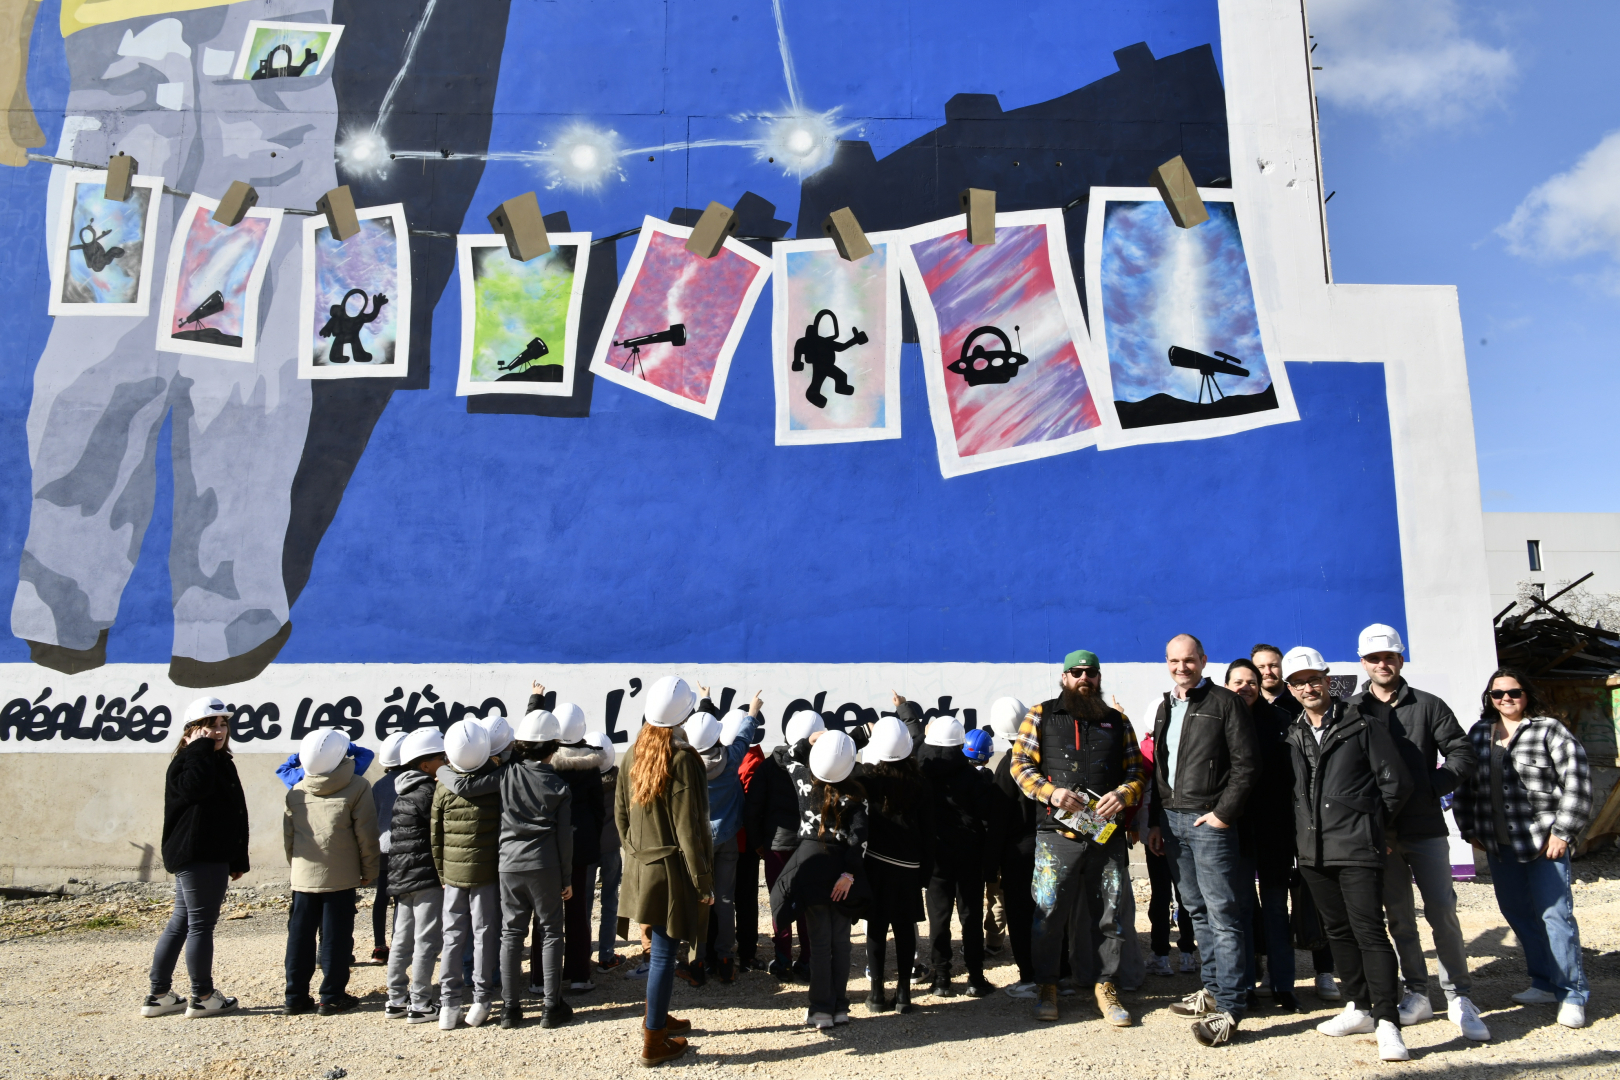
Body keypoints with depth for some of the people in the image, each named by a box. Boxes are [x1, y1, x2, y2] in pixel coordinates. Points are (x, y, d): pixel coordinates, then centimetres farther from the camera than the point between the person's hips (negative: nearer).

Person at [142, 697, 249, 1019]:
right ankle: (202, 997, 8)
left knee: (181, 922, 14)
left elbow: (234, 814, 21)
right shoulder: (186, 761, -10)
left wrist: (238, 860, 21)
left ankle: (158, 995, 22)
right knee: (201, 924, -2)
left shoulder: (222, 763, 17)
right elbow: (195, 786, -36)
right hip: (196, 857, -10)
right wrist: (200, 749, -23)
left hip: (214, 857, 10)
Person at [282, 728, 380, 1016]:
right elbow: (366, 834, -8)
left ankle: (296, 997, 16)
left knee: (300, 935, 11)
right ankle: (332, 997, 8)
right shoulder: (356, 787, -9)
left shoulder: (295, 792, 4)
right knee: (336, 935, 3)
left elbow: (288, 835, 11)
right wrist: (369, 870, 2)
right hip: (341, 877, -4)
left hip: (303, 876, 4)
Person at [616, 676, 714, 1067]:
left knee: (661, 947, 23)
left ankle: (657, 1016, 38)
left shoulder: (634, 753, 0)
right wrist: (704, 883, -11)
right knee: (664, 953, 4)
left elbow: (621, 811, 10)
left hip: (641, 865, 7)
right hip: (671, 869, -7)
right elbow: (687, 829, -19)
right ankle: (654, 1042, 14)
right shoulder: (681, 759, -21)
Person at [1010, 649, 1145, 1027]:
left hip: (1108, 833, 3)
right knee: (1048, 911, 1)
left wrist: (1123, 794, -8)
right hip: (1057, 833, -2)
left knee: (1110, 913, 6)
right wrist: (1050, 792, -14)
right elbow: (1021, 763, 2)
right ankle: (1046, 987, 16)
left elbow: (1137, 772, 13)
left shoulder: (1117, 722, 14)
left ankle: (1105, 986, 22)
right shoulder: (1041, 716, 7)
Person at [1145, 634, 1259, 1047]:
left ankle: (1228, 1008, -7)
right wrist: (1155, 821, 15)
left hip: (1208, 820, -7)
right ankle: (1213, 989, 22)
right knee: (1198, 910, 13)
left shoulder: (1225, 702, -4)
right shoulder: (1165, 708, 18)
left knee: (1222, 912, -8)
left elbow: (1246, 765, -9)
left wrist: (1223, 813, -14)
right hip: (1171, 821, 7)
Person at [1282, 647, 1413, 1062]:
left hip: (1357, 849, -6)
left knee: (1369, 930, -10)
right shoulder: (1293, 735, 11)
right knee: (1337, 931, 14)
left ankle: (1387, 1023, -6)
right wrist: (1305, 831, 10)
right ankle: (1358, 1008, 25)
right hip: (1314, 851, 6)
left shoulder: (1361, 725, -4)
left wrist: (1370, 823, 4)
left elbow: (1396, 782, -2)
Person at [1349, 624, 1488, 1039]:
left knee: (1442, 912, -2)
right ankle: (1416, 994, 18)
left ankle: (1459, 997, 8)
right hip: (1380, 833, 1)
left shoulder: (1428, 706, 4)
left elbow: (1462, 754, 1)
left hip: (1425, 829, -1)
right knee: (1399, 917, 8)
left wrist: (1431, 787, -10)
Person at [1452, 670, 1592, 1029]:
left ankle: (1571, 994, 3)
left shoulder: (1548, 730, -4)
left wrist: (1562, 832, -11)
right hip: (1499, 844, 5)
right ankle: (1544, 984, 23)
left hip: (1544, 840, -5)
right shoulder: (1479, 734, 11)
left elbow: (1577, 782, -8)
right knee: (1517, 913, 10)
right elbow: (1466, 784, 17)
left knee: (1555, 914, -7)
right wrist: (1468, 829, 11)